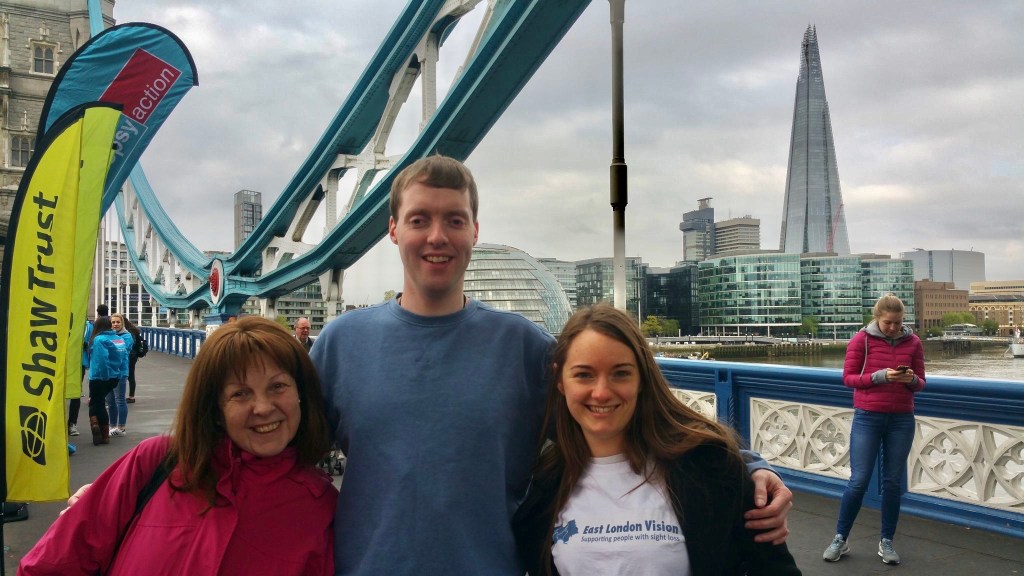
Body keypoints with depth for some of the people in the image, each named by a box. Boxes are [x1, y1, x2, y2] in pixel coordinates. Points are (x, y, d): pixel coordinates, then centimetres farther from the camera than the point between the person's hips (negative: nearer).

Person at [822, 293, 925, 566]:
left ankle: (886, 542, 20)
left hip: (902, 420, 3)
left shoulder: (913, 342, 3)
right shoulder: (861, 339, -5)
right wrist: (880, 376, -19)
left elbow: (920, 383, 9)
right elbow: (848, 377, -5)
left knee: (893, 482, 7)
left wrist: (911, 379, -15)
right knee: (858, 480, -2)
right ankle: (840, 539, 12)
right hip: (868, 418, -2)